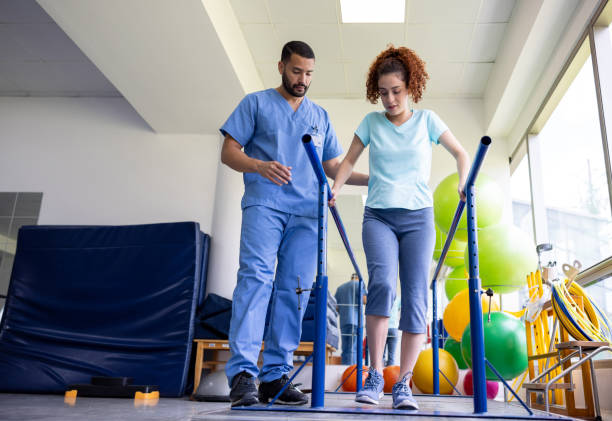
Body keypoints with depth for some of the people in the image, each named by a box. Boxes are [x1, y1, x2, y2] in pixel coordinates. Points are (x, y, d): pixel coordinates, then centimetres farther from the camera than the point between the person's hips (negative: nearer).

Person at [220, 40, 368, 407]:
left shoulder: (320, 116, 24)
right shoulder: (256, 103, 13)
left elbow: (333, 166, 24)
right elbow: (229, 152, 6)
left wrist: (375, 179, 10)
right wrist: (260, 166, -15)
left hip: (307, 212, 4)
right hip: (264, 204, -3)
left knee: (295, 290, -4)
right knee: (256, 276, -19)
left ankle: (275, 376, 1)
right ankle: (242, 373, -20)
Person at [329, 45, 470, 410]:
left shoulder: (426, 120, 8)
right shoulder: (372, 122, 10)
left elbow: (461, 153, 12)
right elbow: (350, 160, 14)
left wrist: (464, 185, -6)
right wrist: (335, 188, -4)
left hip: (418, 217, 1)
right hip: (378, 216, 0)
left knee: (415, 298, -7)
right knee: (382, 283, -24)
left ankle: (403, 385, 2)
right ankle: (375, 376, -15)